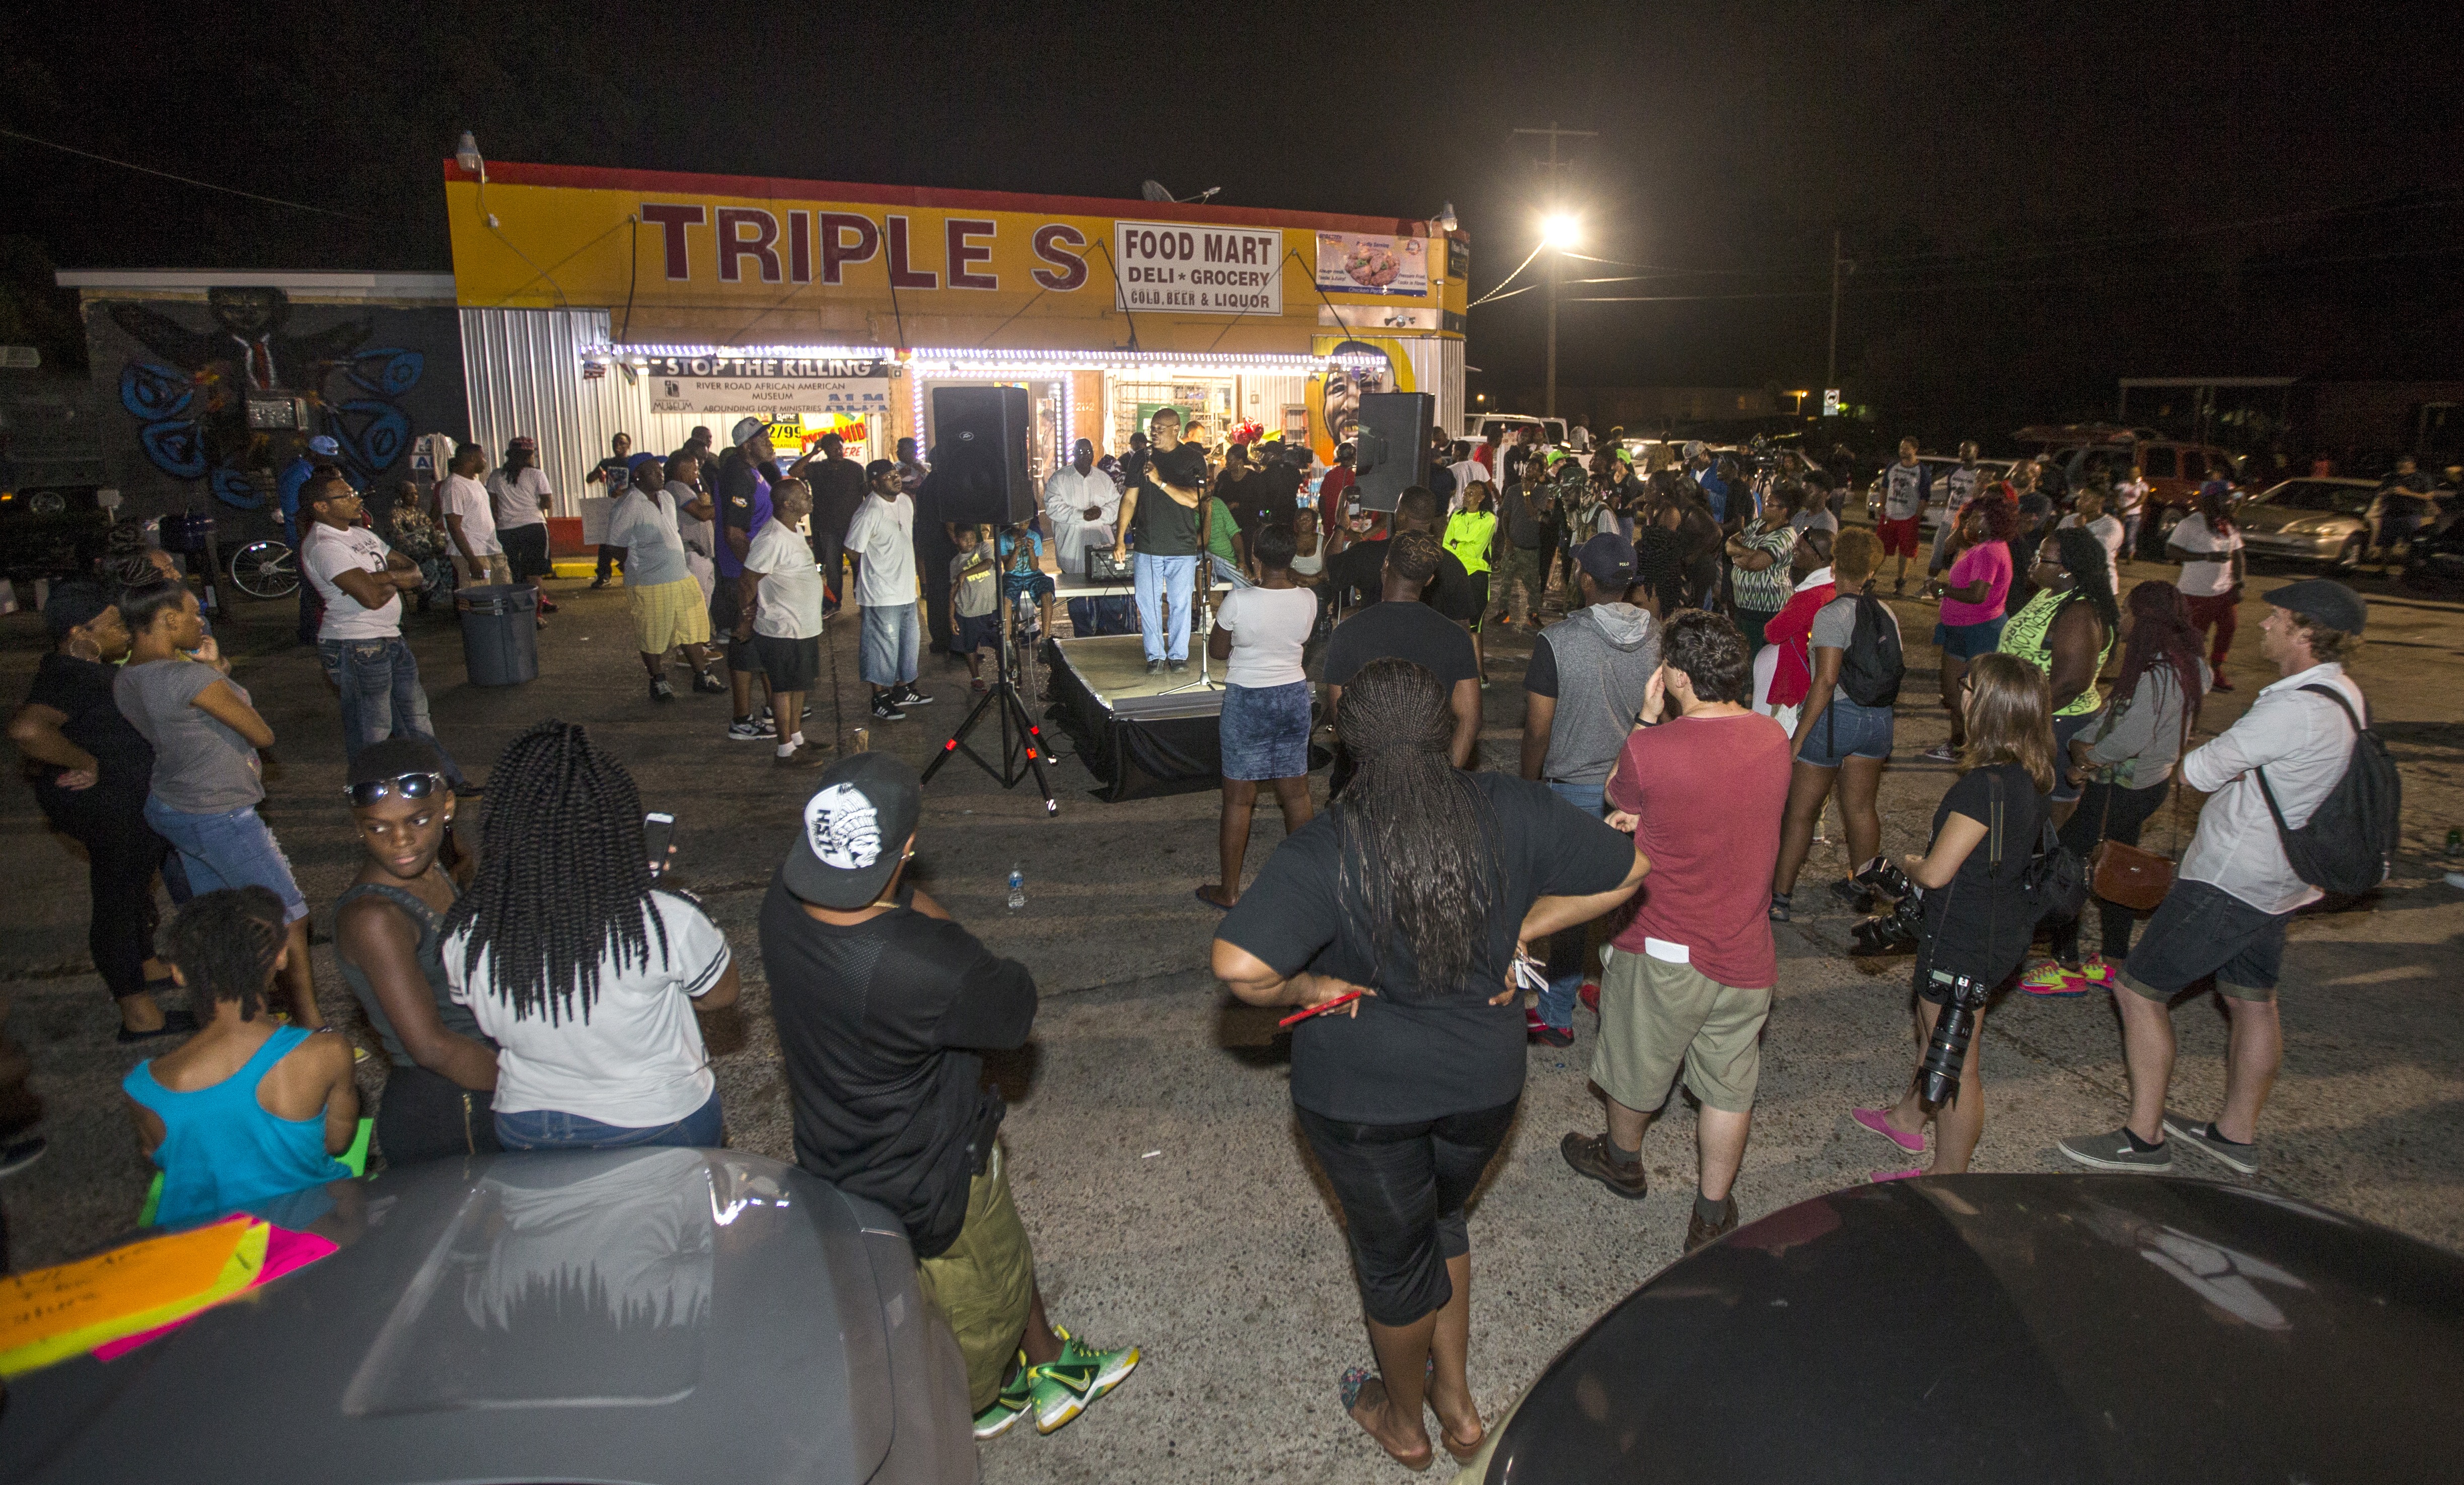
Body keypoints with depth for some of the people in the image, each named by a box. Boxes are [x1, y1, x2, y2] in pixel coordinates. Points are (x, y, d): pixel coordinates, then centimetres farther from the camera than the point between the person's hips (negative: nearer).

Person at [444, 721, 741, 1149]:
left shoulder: (465, 935, -19)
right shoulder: (669, 920, -31)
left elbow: (492, 1027, 0)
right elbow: (722, 994, -12)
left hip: (524, 1132, 3)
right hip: (660, 1123, -3)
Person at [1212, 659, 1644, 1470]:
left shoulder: (1325, 850, -24)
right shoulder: (1511, 812, -14)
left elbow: (1239, 965, -37)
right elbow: (1628, 868, -1)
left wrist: (1310, 986, -17)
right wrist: (1523, 930, 0)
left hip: (1362, 1095, -3)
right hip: (1485, 1079, 4)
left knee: (1394, 1253, 20)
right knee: (1441, 1220, 31)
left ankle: (1403, 1419, 46)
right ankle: (1457, 1399, 45)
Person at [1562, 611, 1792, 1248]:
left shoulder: (1650, 751, -24)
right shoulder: (1773, 738, -6)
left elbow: (1615, 797, -1)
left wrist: (1648, 719, -4)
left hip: (1662, 953, -4)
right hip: (1745, 956, 4)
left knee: (1637, 1068, 22)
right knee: (1729, 1088, 17)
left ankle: (1622, 1160, 47)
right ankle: (1712, 1216, 30)